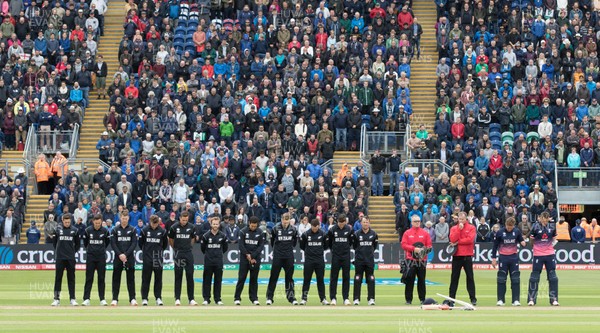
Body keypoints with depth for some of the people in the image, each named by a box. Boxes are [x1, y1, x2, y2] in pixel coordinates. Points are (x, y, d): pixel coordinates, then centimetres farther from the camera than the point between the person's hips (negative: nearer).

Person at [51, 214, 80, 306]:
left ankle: (72, 299, 6)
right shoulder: (58, 229, 1)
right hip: (60, 257, 0)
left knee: (71, 278, 4)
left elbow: (77, 244, 12)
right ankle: (56, 299, 5)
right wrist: (57, 252, 4)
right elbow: (54, 242, 9)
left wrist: (73, 252, 4)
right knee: (58, 278, 2)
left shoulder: (75, 230, 3)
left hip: (71, 258, 1)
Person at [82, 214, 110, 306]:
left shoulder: (105, 231, -3)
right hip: (90, 257, 0)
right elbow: (85, 242, 12)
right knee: (89, 278, 0)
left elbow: (107, 241, 14)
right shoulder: (88, 230, -4)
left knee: (101, 278, 3)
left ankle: (102, 299, 7)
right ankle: (86, 299, 0)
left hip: (101, 257, 0)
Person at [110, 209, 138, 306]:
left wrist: (126, 254, -12)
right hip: (118, 258, 0)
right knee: (116, 279, 1)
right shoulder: (115, 230, 6)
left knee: (131, 279, 0)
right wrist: (120, 254, -12)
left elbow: (134, 244, -1)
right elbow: (113, 244, 1)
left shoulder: (132, 230, 5)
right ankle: (115, 299, 5)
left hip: (129, 258, 0)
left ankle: (132, 299, 2)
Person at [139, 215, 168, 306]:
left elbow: (165, 244, 12)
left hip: (158, 258, 1)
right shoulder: (144, 230, -3)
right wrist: (145, 251, 11)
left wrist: (160, 251, 12)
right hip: (147, 258, -1)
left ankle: (158, 298, 8)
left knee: (158, 278, 3)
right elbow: (140, 243, 7)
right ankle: (144, 298, 5)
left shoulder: (162, 231, 0)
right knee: (146, 278, 1)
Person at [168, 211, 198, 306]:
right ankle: (177, 298, 4)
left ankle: (191, 299, 4)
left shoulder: (191, 227, 2)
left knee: (190, 276, 0)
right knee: (178, 276, 1)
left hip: (188, 254, 1)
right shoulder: (174, 227, -2)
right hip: (178, 254, -1)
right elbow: (170, 240, 10)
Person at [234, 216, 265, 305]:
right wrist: (247, 255, -13)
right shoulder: (243, 231, -2)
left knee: (254, 279, 5)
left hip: (256, 258, 2)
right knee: (241, 278, -4)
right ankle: (237, 298, -2)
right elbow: (241, 245, -4)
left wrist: (253, 256, -10)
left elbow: (261, 246, -1)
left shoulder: (260, 233, 1)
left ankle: (254, 298, 9)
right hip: (244, 258, -1)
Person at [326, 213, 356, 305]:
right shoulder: (332, 230, -4)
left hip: (346, 256, 1)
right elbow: (328, 243, 6)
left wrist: (346, 248, 10)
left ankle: (346, 298, 8)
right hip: (335, 256, -1)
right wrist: (334, 249, 10)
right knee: (333, 277, 1)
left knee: (346, 277, 3)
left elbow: (351, 242, 10)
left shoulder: (349, 229, -2)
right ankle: (333, 298, 5)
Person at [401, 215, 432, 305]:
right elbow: (404, 245, -4)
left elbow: (429, 245, 8)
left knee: (421, 280, 4)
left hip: (422, 260, 1)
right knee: (409, 280, -2)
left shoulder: (425, 233, 9)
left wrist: (425, 249, -13)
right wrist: (414, 249, -15)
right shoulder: (407, 233, 5)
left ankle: (422, 299, 10)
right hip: (410, 260, -1)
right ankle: (408, 300, 3)